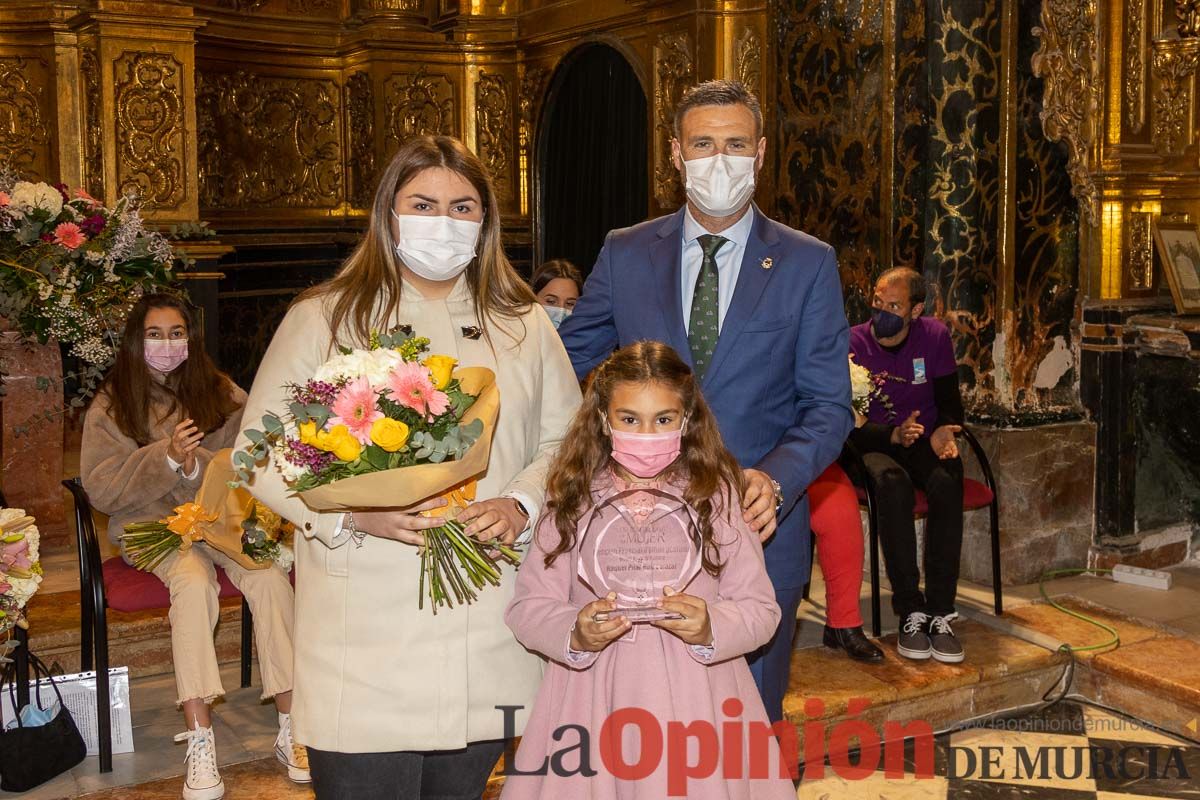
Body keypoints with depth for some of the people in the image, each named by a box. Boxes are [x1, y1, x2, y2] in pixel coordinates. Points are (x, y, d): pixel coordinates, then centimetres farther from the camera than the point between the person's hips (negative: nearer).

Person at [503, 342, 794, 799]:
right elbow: (527, 607, 1)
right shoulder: (572, 502, 2)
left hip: (694, 702, 0)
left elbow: (761, 609, 0)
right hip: (595, 702, 1)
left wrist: (710, 629, -18)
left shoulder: (716, 498, 1)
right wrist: (575, 634, -16)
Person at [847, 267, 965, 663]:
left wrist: (943, 433, -19)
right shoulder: (852, 344, -8)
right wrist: (893, 435, -27)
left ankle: (940, 613, -30)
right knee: (893, 483, -37)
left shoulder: (935, 336, 0)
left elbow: (949, 403, 4)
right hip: (874, 445, -2)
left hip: (925, 442, 2)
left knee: (947, 482, -33)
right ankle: (910, 612, -32)